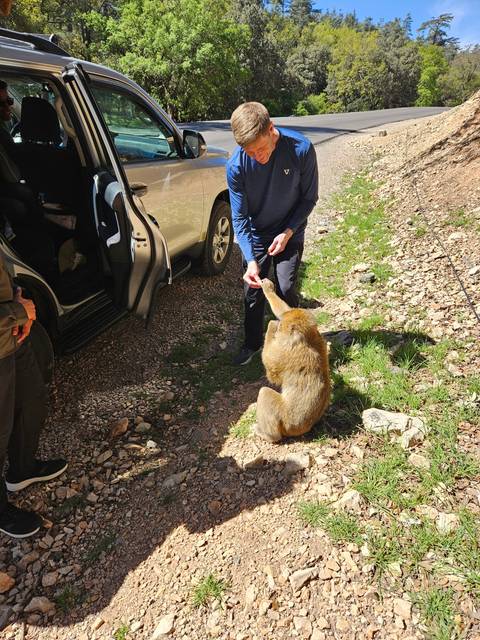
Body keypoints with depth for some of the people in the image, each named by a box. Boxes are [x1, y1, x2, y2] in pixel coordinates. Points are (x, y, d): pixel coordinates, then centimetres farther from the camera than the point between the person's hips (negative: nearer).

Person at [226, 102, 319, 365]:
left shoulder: (301, 149, -24)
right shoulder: (236, 165, -23)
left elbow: (309, 198, -10)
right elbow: (239, 216, -17)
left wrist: (288, 232, -20)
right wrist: (251, 260, -27)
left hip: (289, 234, -1)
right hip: (255, 235, 1)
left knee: (286, 289, -7)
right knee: (253, 291, 5)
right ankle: (252, 343, 27)